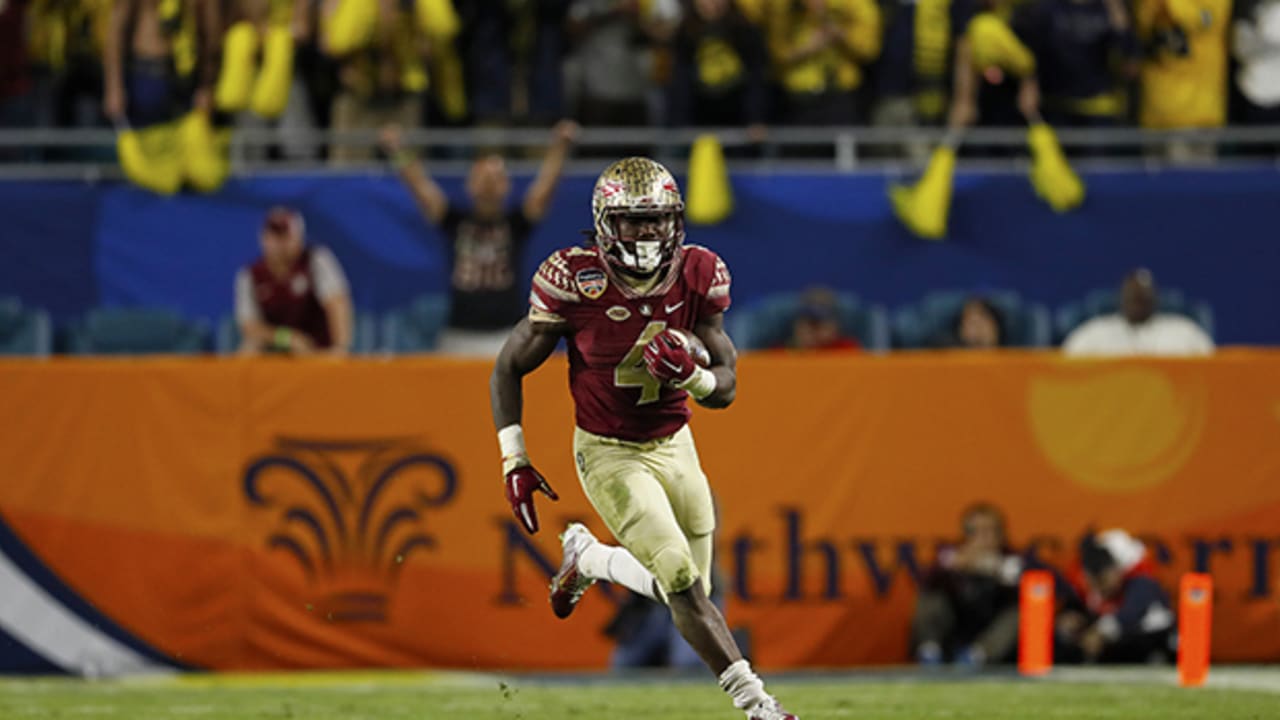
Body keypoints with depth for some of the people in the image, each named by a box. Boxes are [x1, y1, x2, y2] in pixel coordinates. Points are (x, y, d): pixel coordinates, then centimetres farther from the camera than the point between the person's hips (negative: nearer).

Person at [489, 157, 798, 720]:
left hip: (674, 445, 5)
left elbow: (726, 389, -4)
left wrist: (690, 374, -28)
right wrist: (514, 462, -11)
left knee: (682, 588, 10)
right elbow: (509, 368, -7)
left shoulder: (698, 277, -10)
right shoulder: (575, 280, -19)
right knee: (684, 581, -18)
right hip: (609, 455, -5)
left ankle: (587, 559, 38)